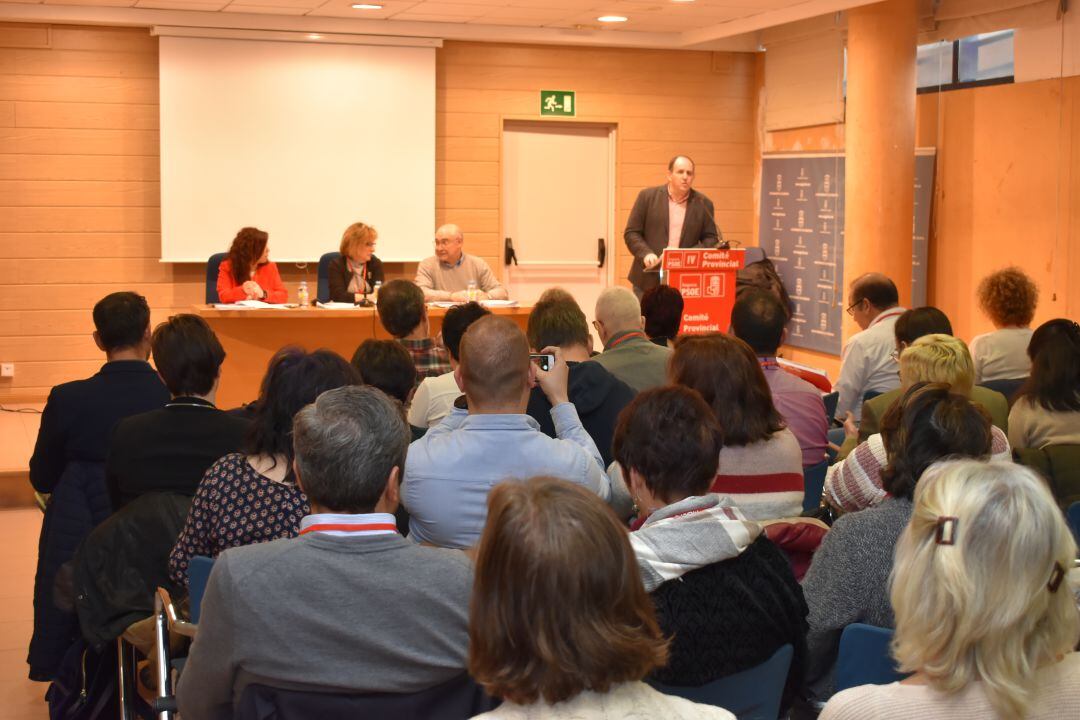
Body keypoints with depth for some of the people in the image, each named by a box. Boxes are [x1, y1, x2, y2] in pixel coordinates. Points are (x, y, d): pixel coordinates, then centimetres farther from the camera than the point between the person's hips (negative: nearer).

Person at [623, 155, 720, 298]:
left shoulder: (703, 204, 6)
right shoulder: (647, 196, 3)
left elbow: (711, 238, 8)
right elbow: (631, 233, 3)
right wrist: (646, 254, -14)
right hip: (648, 281, 0)